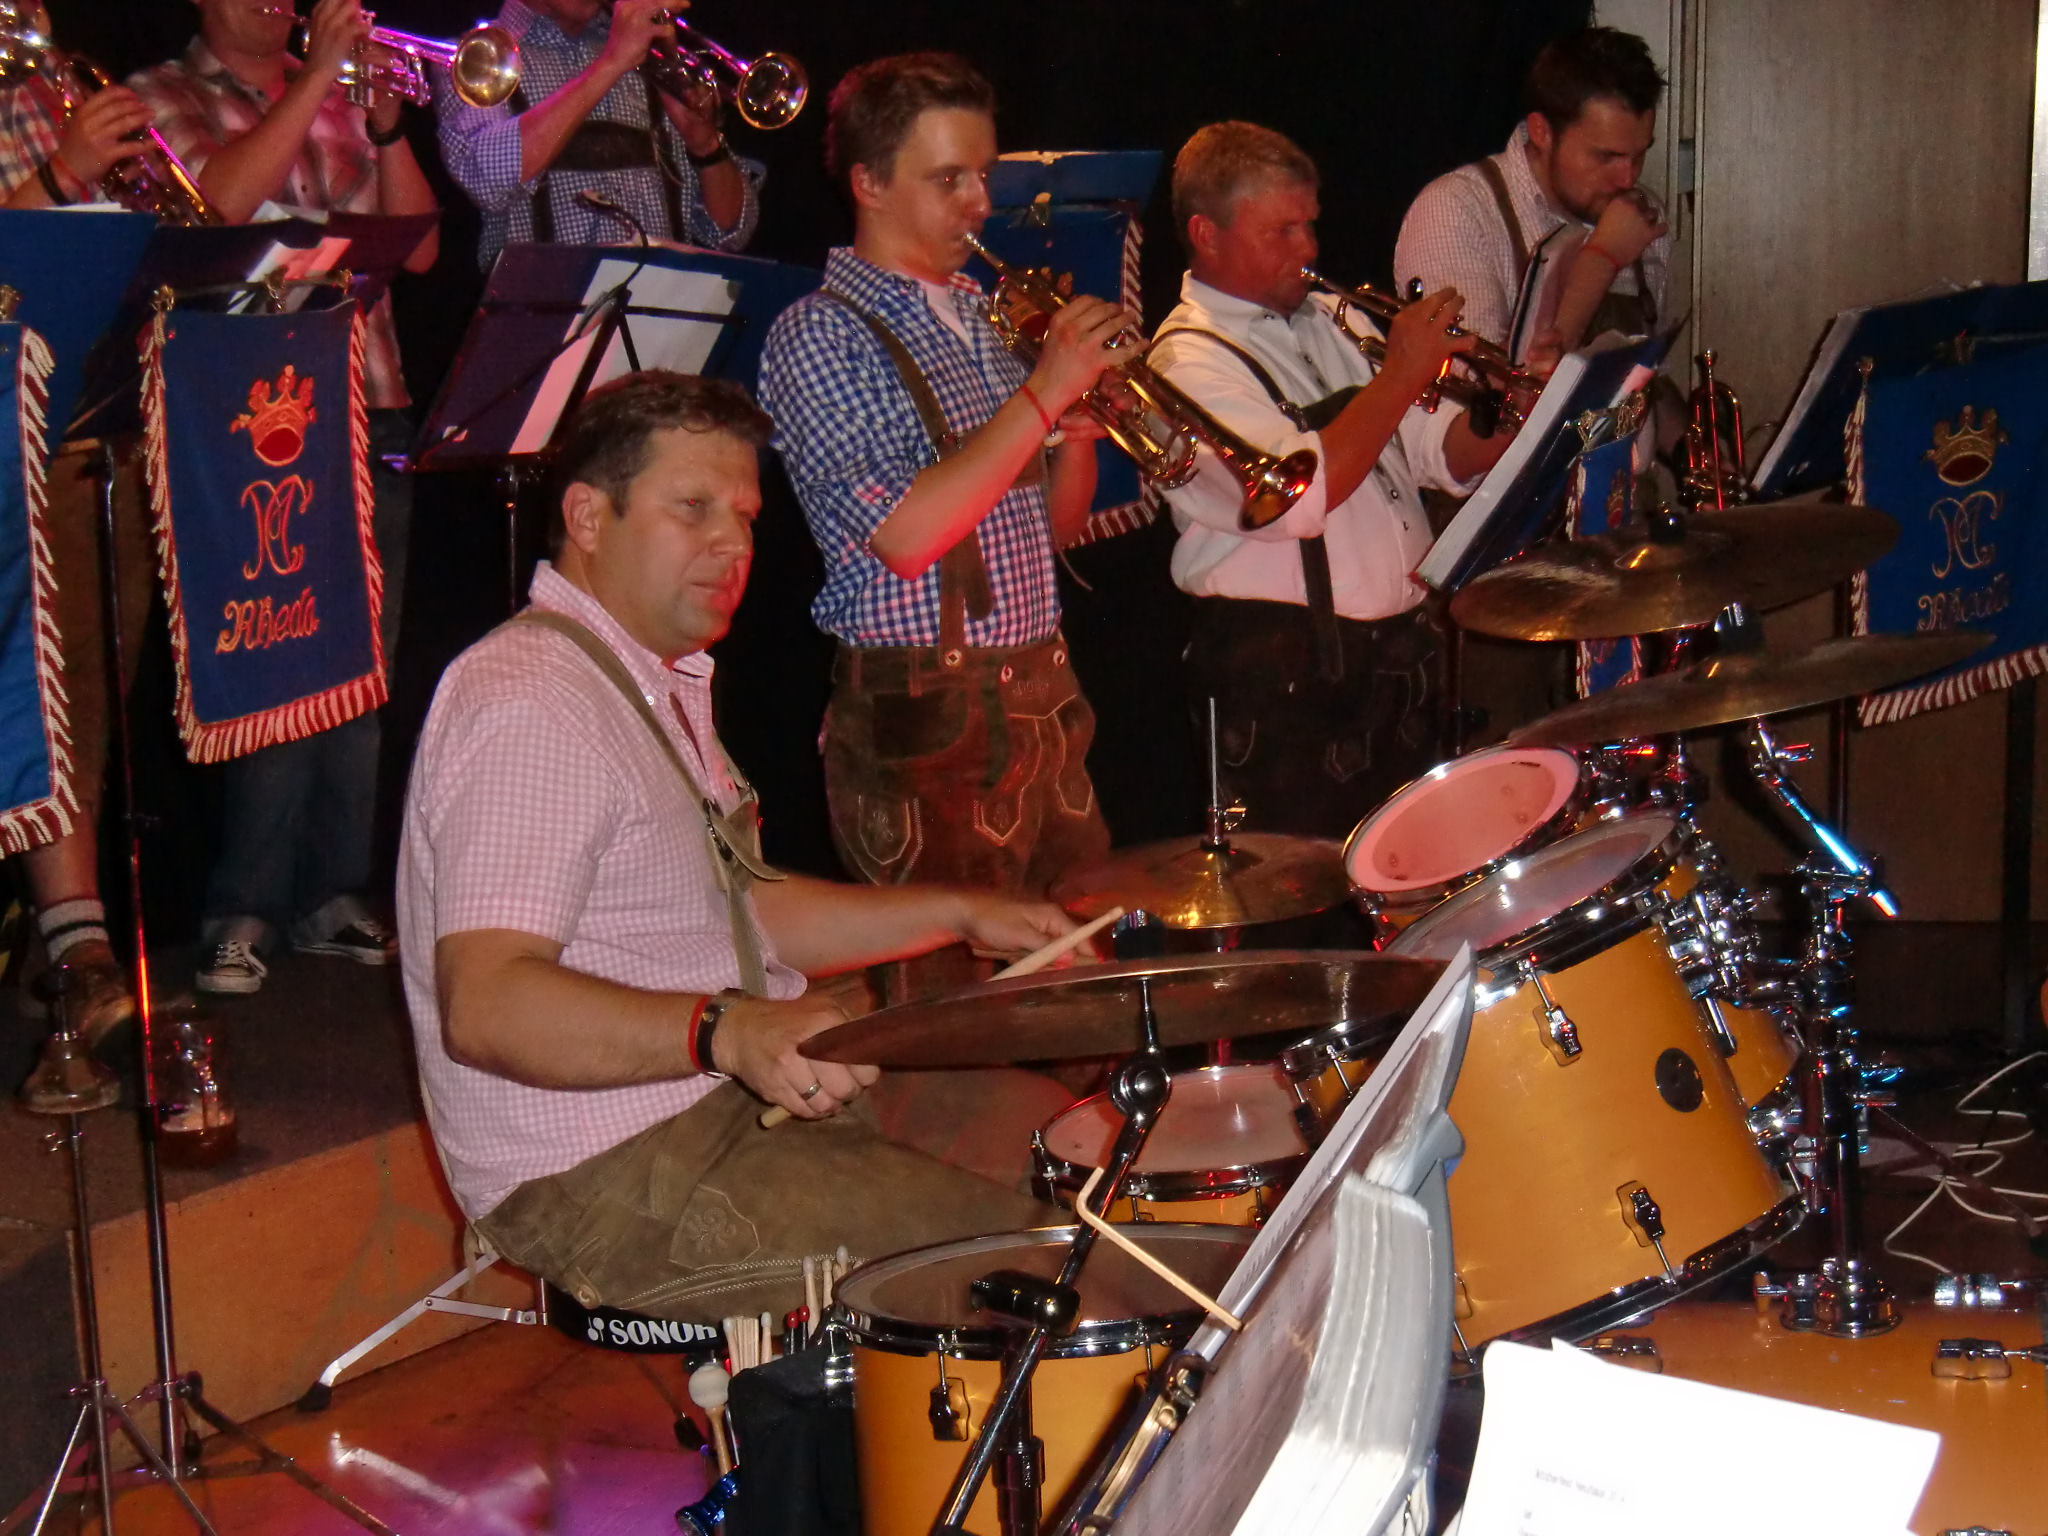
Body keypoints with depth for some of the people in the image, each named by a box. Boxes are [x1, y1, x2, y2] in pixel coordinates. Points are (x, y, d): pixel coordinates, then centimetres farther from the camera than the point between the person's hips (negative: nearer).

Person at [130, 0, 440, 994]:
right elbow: (218, 203, -15)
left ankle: (331, 893, 14)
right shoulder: (164, 98, 5)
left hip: (371, 413, 5)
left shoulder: (341, 101, 18)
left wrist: (386, 122, -2)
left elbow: (418, 247, 11)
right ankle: (243, 911, -1)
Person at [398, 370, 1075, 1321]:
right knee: (1021, 1246, -19)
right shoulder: (529, 706, -20)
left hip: (742, 1096, 11)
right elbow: (486, 1004, -30)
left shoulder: (658, 682, 16)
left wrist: (958, 914, 15)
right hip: (604, 1182, -11)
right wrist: (724, 1033, -41)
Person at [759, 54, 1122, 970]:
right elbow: (902, 535, -20)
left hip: (1042, 702, 7)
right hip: (925, 720, -7)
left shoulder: (980, 318, 16)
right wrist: (1042, 395, -17)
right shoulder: (819, 335, -7)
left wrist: (1083, 425, -1)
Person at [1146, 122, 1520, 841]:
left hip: (1401, 653, 8)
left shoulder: (1329, 320, 13)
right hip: (1289, 683, -8)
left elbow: (1442, 453, 16)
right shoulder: (1190, 362, -12)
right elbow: (1296, 493, -27)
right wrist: (1401, 375, -21)